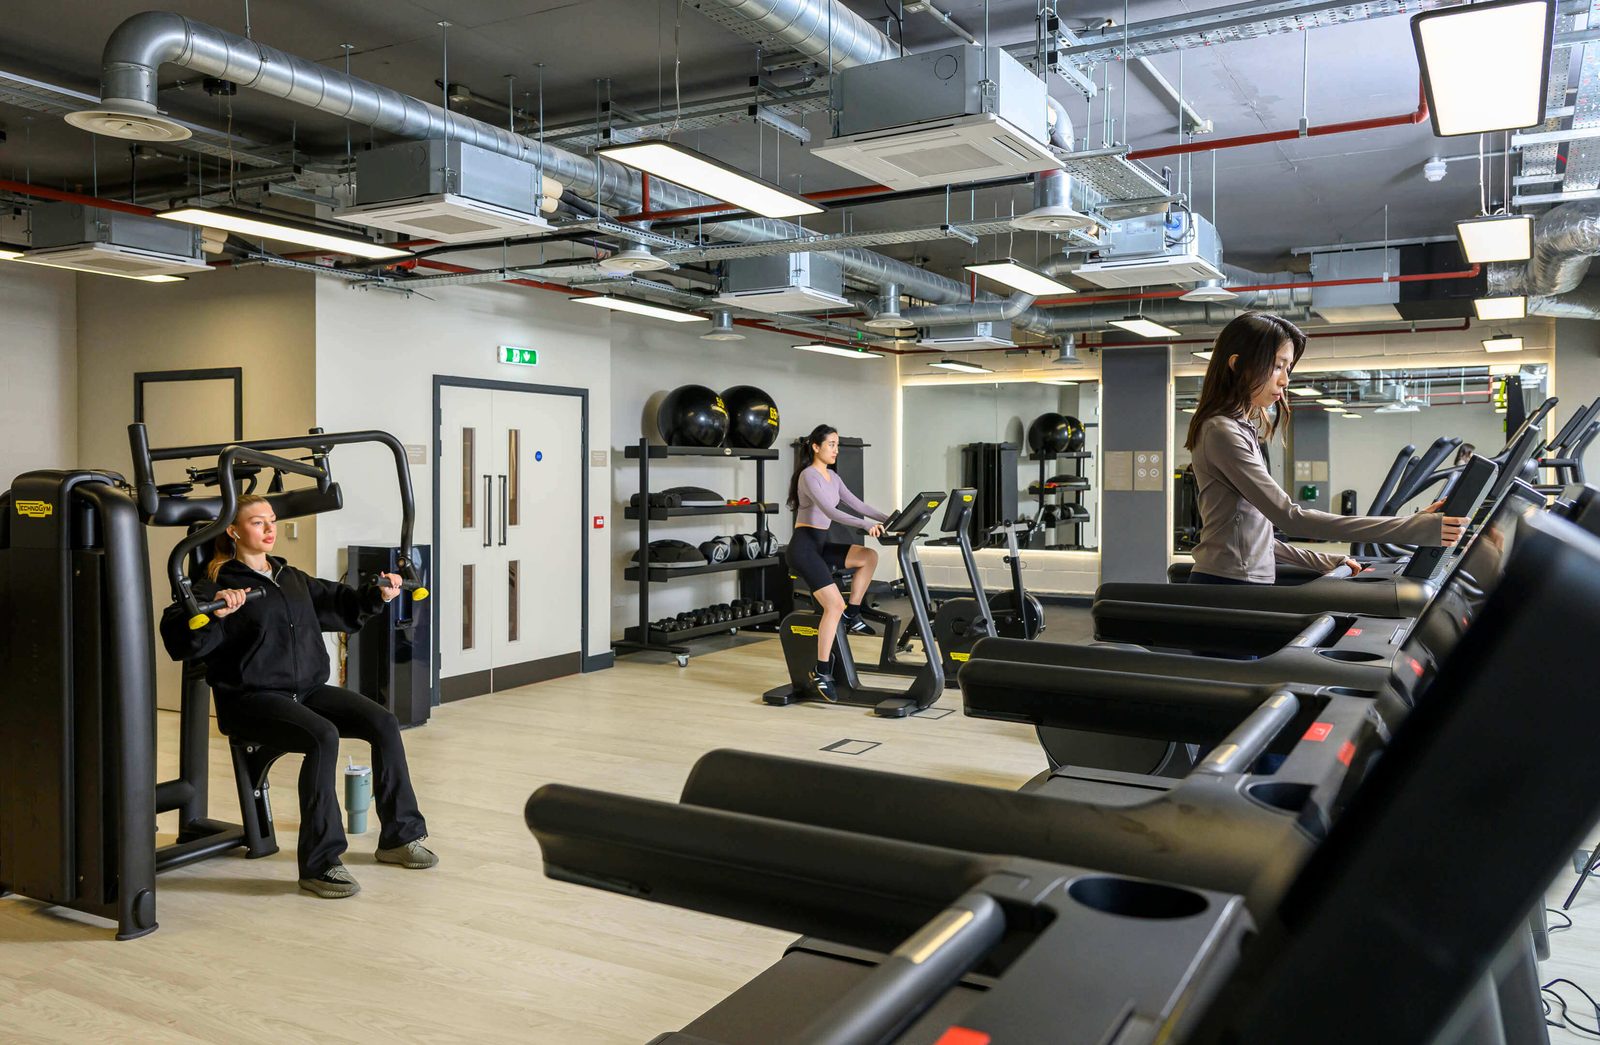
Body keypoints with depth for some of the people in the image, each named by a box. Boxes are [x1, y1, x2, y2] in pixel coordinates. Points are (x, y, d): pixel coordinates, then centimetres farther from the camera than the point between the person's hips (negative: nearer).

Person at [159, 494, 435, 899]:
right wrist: (214, 612, -35)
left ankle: (399, 836, -2)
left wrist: (376, 595, 12)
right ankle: (319, 865, -25)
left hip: (308, 688, 7)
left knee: (384, 723, -14)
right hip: (253, 697, -7)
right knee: (323, 736, -33)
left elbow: (339, 604, 29)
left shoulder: (293, 578, 19)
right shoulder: (219, 584, -3)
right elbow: (177, 635, -17)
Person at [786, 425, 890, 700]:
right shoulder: (809, 475, -12)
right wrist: (865, 525, -32)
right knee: (835, 605, -18)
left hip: (820, 545, 9)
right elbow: (829, 511, -25)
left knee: (869, 557, -2)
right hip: (803, 546, -9)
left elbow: (856, 504, 13)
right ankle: (821, 673, -14)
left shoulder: (833, 477, 15)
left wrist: (888, 519, 2)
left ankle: (851, 616, 6)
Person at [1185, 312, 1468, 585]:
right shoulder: (1222, 432, -13)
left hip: (1247, 584, 9)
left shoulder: (1241, 429, 16)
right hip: (1228, 588, -9)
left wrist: (1323, 562, 14)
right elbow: (1290, 518, -21)